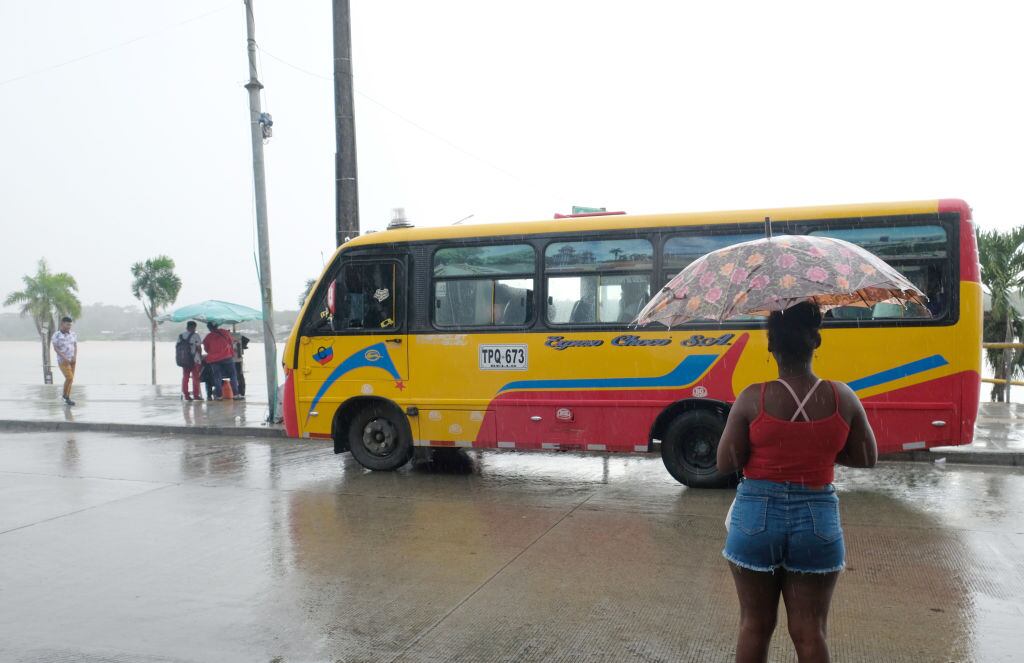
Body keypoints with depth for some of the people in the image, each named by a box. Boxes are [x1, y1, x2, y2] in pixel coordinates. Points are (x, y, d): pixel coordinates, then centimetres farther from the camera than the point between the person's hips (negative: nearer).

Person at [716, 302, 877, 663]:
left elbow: (725, 463, -8)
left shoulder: (753, 398, -12)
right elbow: (867, 458, 6)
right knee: (809, 632, 11)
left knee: (755, 626, 14)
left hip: (757, 519, -1)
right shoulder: (842, 397, -5)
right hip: (818, 520, 1)